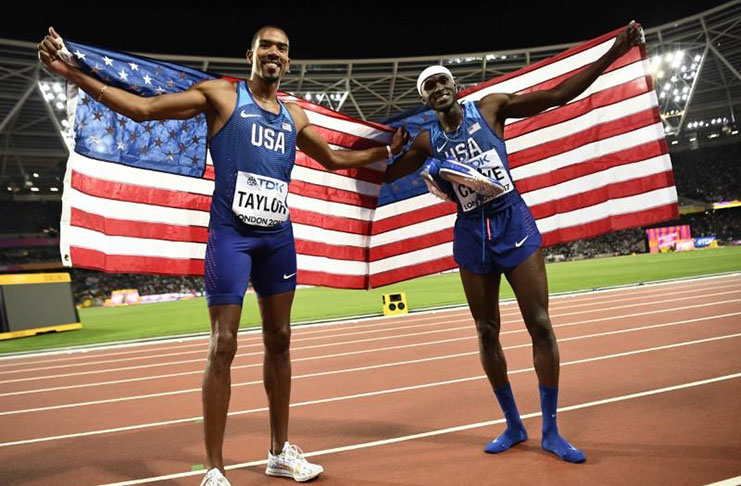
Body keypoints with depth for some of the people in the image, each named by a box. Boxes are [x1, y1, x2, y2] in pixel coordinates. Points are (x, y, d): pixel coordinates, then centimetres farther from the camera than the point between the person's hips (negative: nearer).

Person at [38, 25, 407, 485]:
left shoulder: (295, 116, 16)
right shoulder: (221, 95, 2)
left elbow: (335, 159, 29)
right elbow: (143, 107, -3)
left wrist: (385, 150, 26)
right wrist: (72, 72, -11)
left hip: (278, 235, 6)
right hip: (231, 233, -5)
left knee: (279, 339, 10)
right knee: (223, 346, -7)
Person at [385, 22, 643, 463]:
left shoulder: (491, 107, 1)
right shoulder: (427, 142, 5)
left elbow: (558, 94, -3)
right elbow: (383, 174, 14)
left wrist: (612, 53, -10)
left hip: (513, 221, -2)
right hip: (472, 234, 2)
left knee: (540, 324, -4)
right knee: (488, 333, 6)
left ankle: (551, 432, 9)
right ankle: (513, 426, 22)